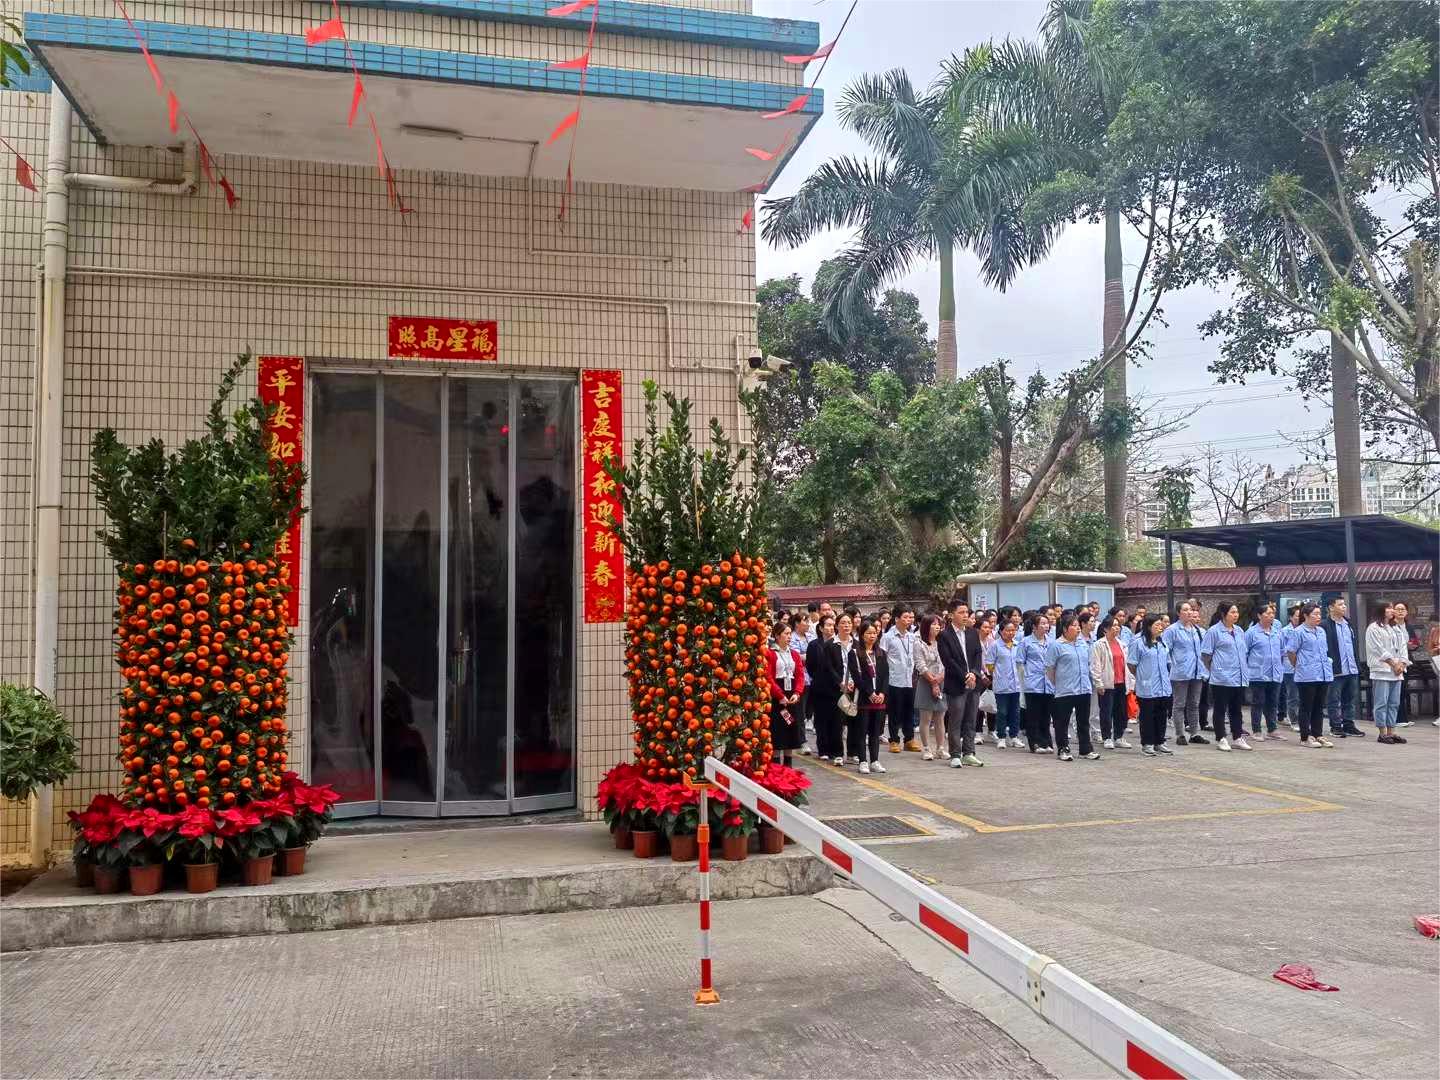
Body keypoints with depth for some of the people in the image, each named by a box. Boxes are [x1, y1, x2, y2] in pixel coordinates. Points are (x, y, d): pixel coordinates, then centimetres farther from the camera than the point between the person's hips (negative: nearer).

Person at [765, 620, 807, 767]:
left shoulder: (794, 654, 12)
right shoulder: (769, 654, -7)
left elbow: (800, 675, 6)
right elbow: (768, 678, -14)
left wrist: (797, 693, -10)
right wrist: (781, 696, -18)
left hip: (793, 698, 6)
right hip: (776, 698, -6)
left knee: (792, 731, 9)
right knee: (777, 733, -3)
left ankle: (788, 764, 17)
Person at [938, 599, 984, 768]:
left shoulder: (973, 633, 12)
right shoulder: (944, 636, -6)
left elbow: (978, 655, 7)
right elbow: (948, 661, -11)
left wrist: (974, 674, -8)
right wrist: (965, 677, -14)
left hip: (973, 683, 5)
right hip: (955, 685, -5)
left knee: (970, 721, 9)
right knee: (955, 722, -1)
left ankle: (968, 753, 17)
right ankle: (955, 755, 5)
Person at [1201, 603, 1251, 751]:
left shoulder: (1239, 631, 12)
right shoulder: (1214, 631, -8)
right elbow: (1205, 654, -7)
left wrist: (1243, 671, 16)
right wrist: (1215, 670, 0)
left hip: (1239, 678, 6)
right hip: (1222, 678, -6)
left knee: (1236, 709, 12)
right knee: (1221, 709, 2)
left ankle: (1237, 738, 19)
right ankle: (1220, 739, 8)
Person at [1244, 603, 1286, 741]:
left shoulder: (1278, 632, 9)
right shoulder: (1252, 632, -6)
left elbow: (1283, 652, 20)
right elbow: (1244, 653, -3)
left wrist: (1281, 667, 15)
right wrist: (1247, 670, -6)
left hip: (1275, 675, 5)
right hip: (1258, 675, -5)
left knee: (1273, 704, 11)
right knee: (1258, 704, 1)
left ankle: (1272, 729, 20)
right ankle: (1256, 731, 8)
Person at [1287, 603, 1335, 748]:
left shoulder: (1321, 631, 13)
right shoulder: (1299, 632, -9)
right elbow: (1291, 653, -6)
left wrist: (1326, 664, 17)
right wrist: (1299, 666, 3)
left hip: (1323, 675, 7)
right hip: (1307, 676, -7)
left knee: (1319, 708, 11)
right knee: (1306, 707, 0)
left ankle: (1318, 735, 18)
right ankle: (1305, 737, 5)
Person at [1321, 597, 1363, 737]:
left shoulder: (1348, 623, 14)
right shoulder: (1324, 625, -11)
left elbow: (1354, 644, 22)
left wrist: (1357, 663, 17)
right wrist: (1327, 664, -17)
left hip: (1352, 669, 7)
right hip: (1335, 670, -7)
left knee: (1350, 700, 12)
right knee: (1334, 701, 1)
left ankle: (1349, 725, 20)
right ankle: (1336, 726, 9)